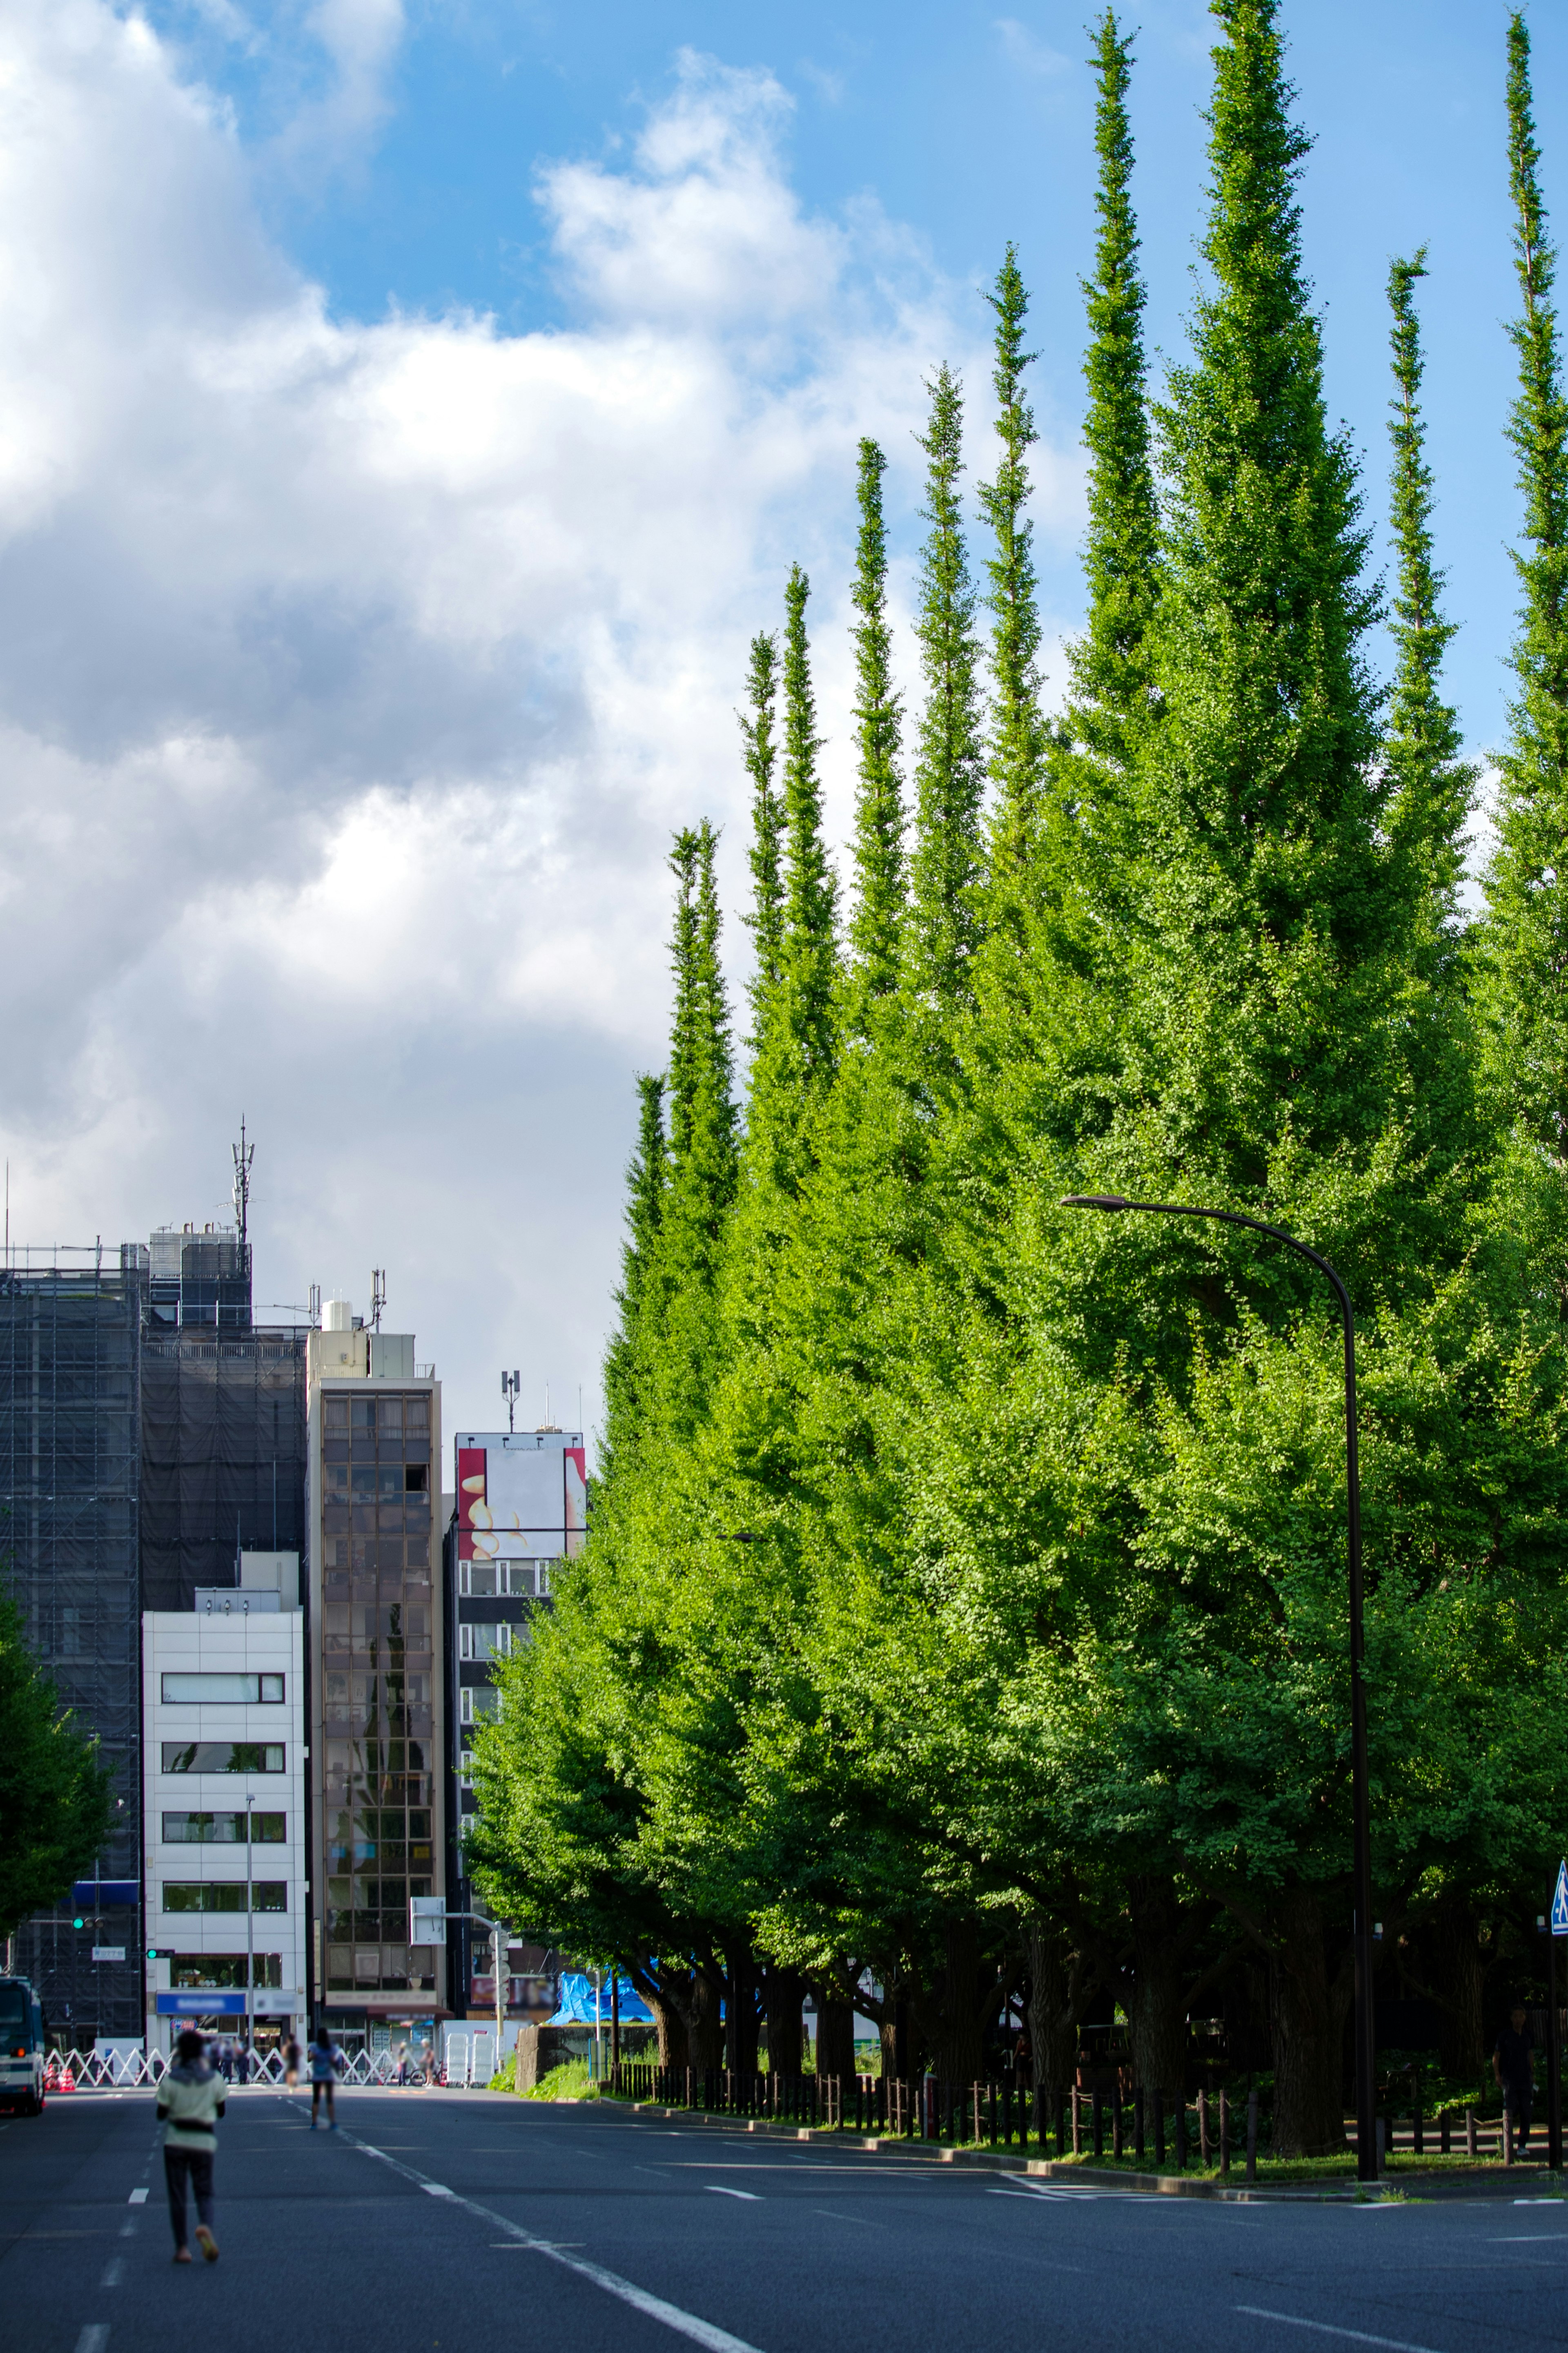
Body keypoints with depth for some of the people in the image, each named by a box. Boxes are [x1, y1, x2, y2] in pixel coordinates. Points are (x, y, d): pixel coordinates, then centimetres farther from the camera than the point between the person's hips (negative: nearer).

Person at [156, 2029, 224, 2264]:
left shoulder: (171, 2080, -9)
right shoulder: (213, 2079, -3)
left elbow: (161, 2114, -5)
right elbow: (221, 2111, 7)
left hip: (176, 2141, -1)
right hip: (204, 2141, 1)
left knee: (177, 2196, 8)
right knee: (204, 2193, 10)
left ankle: (182, 2248, 7)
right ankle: (205, 2226, -22)